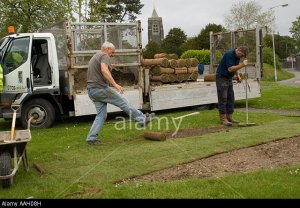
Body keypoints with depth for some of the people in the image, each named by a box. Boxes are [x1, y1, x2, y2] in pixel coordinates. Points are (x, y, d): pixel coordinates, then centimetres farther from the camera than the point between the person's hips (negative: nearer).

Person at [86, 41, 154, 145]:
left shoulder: (94, 57, 24)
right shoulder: (104, 56, -8)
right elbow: (104, 70, -27)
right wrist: (115, 84, -32)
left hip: (91, 90, 9)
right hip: (101, 88, -9)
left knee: (101, 115, 9)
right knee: (123, 102, 1)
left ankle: (91, 138, 5)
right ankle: (142, 119, 9)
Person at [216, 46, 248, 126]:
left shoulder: (237, 56, 5)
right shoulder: (229, 54, -22)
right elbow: (230, 68, -27)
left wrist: (237, 74, 5)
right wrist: (242, 65, -32)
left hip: (229, 78, 9)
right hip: (221, 77, -9)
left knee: (231, 98, 7)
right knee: (223, 98, -9)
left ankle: (229, 117, 13)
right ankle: (223, 118, -6)